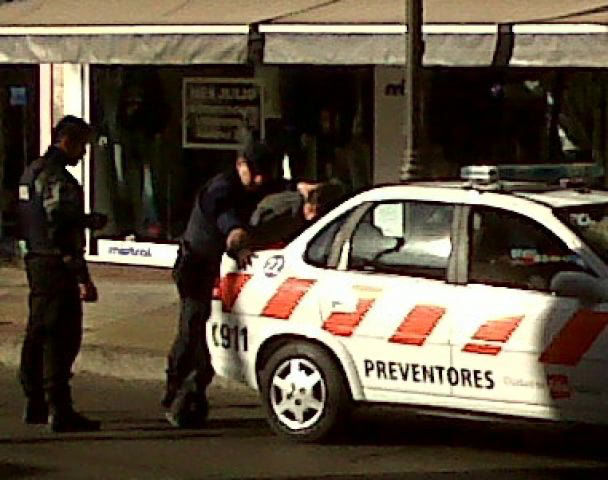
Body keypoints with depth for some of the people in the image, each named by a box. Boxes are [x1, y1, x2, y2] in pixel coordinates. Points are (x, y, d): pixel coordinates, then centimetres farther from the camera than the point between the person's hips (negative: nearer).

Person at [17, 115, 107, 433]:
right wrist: (83, 278, -23)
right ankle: (59, 412, -11)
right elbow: (63, 231, -22)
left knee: (38, 335, 16)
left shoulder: (33, 171, 15)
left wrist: (88, 220, 28)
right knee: (61, 338, -9)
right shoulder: (57, 177, -17)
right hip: (56, 267, -10)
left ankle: (35, 405, 23)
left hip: (36, 261, 11)